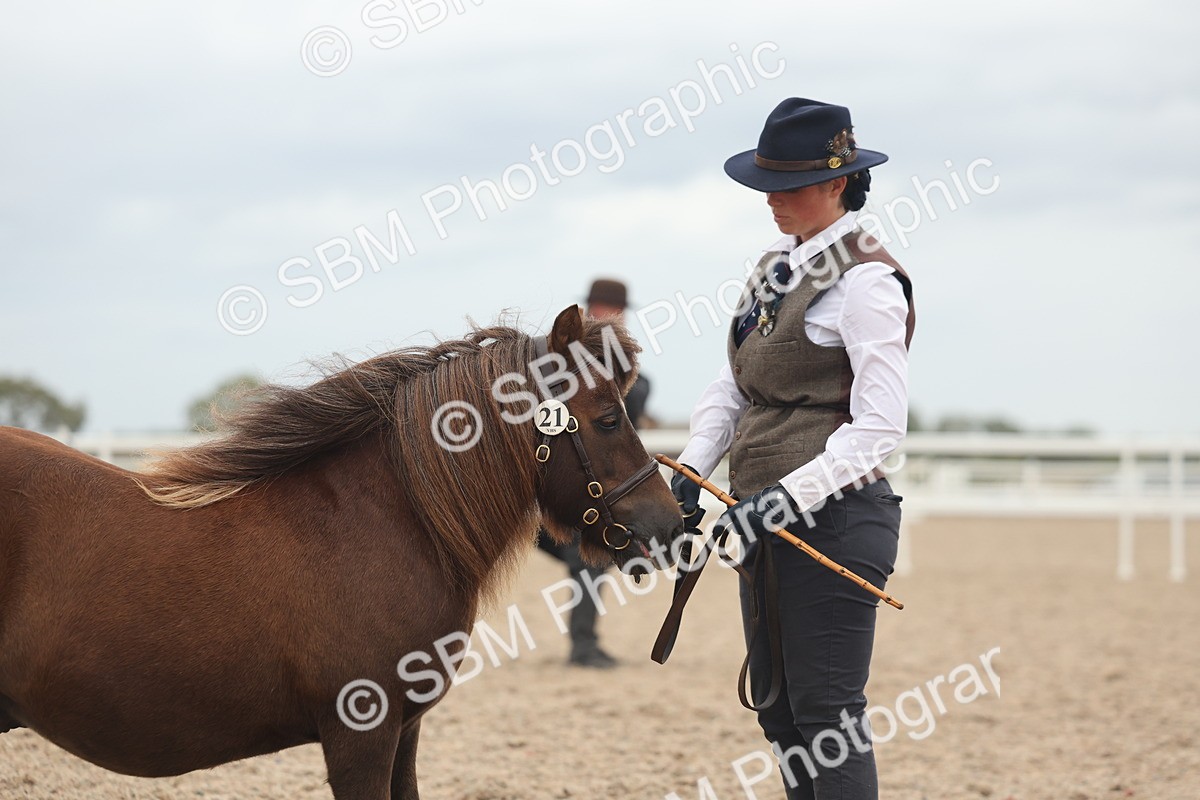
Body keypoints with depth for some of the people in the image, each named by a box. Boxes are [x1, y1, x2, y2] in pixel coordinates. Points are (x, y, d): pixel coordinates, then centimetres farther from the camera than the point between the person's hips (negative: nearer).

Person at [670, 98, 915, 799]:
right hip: (766, 519, 9)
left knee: (827, 711, -6)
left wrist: (786, 497, -24)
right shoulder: (778, 268, 13)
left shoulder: (865, 281, -13)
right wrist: (691, 470, 0)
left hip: (833, 516, -9)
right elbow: (732, 387, 15)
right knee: (777, 709, 14)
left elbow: (879, 428, -19)